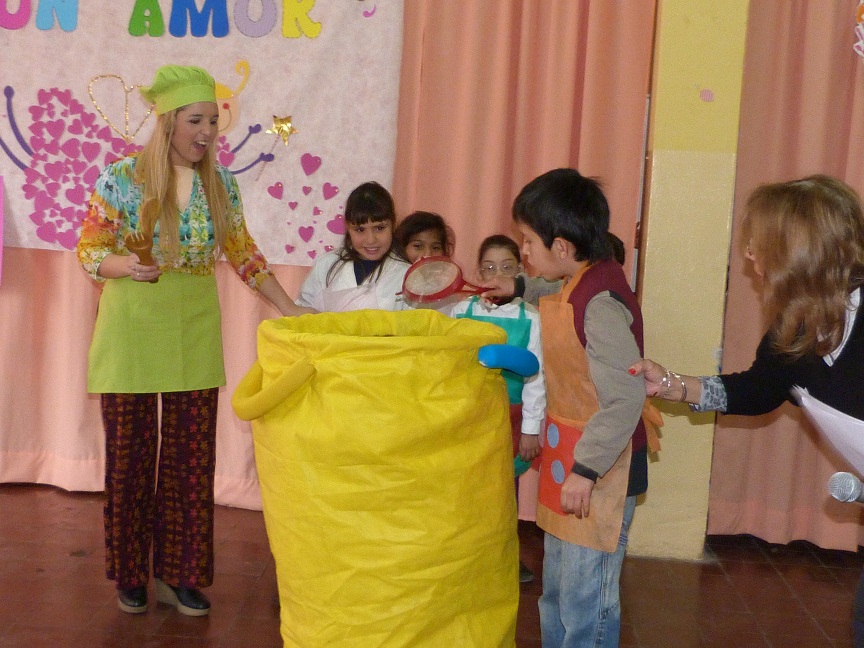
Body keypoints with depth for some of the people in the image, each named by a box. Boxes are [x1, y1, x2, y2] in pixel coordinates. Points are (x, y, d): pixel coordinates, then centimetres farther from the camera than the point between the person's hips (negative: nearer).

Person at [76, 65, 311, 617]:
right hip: (132, 328, -3)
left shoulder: (221, 184, 3)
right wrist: (126, 266, -24)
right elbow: (89, 251, -3)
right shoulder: (122, 177, -8)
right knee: (130, 454, 6)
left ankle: (178, 572, 19)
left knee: (192, 455, 5)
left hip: (195, 330, 3)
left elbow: (244, 255, 9)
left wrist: (292, 310, 3)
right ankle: (131, 573, 23)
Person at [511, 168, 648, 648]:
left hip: (596, 480, -10)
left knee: (585, 609, 2)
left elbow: (626, 397, -26)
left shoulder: (600, 302, -22)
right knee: (556, 596, 21)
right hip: (568, 470, 10)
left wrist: (586, 471, -23)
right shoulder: (577, 290, 6)